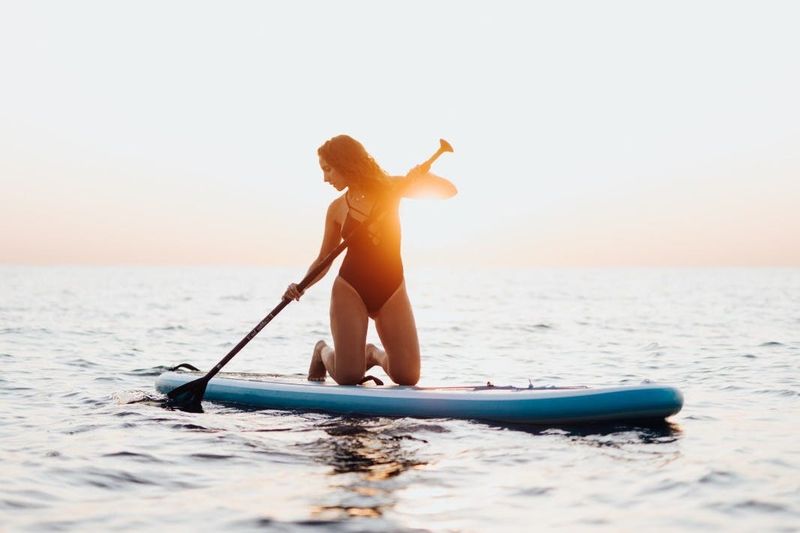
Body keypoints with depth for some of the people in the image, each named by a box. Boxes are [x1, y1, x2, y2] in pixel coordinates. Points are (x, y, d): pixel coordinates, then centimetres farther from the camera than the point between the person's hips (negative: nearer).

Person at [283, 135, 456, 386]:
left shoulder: (390, 188, 0)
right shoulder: (337, 209, 2)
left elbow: (448, 191, -5)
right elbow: (323, 261, 8)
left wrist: (423, 177, -25)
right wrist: (301, 286, -9)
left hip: (392, 290, 1)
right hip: (350, 289, -1)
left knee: (408, 377, -7)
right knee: (349, 377, -12)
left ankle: (373, 355, 26)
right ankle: (324, 352, 23)